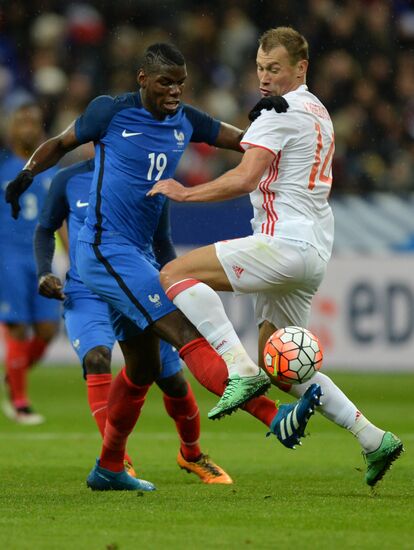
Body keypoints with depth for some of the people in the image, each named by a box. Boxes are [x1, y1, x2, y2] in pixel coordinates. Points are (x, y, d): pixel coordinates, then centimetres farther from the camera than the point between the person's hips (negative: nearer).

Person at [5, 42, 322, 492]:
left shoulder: (186, 122, 10)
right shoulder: (111, 112, -5)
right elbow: (61, 144, 8)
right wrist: (26, 174, -8)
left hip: (138, 254, 8)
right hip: (104, 248, -8)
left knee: (143, 367, 16)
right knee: (182, 331, -21)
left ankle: (108, 468, 31)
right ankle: (275, 420, -36)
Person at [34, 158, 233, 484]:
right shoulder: (70, 180, 2)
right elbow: (46, 229, 16)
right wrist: (44, 273, 1)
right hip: (86, 295, -1)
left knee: (172, 380, 2)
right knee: (96, 359, -30)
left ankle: (192, 455, 31)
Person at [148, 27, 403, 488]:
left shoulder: (281, 112, -8)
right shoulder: (318, 113, 23)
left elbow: (244, 179, -19)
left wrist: (184, 193, -10)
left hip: (286, 243, -10)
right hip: (314, 255, 10)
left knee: (175, 274, -17)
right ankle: (373, 438, 10)